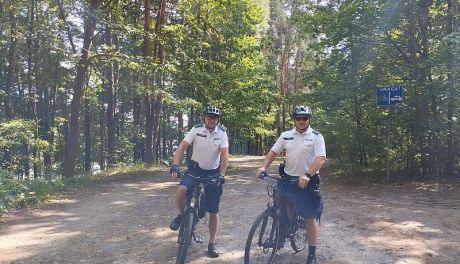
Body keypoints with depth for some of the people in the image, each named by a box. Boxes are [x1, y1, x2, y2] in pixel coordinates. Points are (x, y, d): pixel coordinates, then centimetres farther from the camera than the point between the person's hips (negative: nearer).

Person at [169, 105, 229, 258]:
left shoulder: (222, 133, -10)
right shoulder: (196, 130, -11)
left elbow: (224, 155, -15)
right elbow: (182, 147, -16)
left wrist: (221, 174, -27)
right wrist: (175, 166, -29)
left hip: (213, 172, 0)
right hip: (195, 168, 0)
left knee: (214, 211, 1)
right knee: (181, 190, -31)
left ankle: (211, 244, 16)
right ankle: (180, 215, 0)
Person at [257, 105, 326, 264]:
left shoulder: (316, 137, -7)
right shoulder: (286, 135, 5)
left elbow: (321, 159, -17)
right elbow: (273, 152, 7)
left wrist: (307, 175, -31)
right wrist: (264, 167, -10)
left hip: (307, 181, -3)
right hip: (287, 179, 4)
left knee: (310, 218, 4)